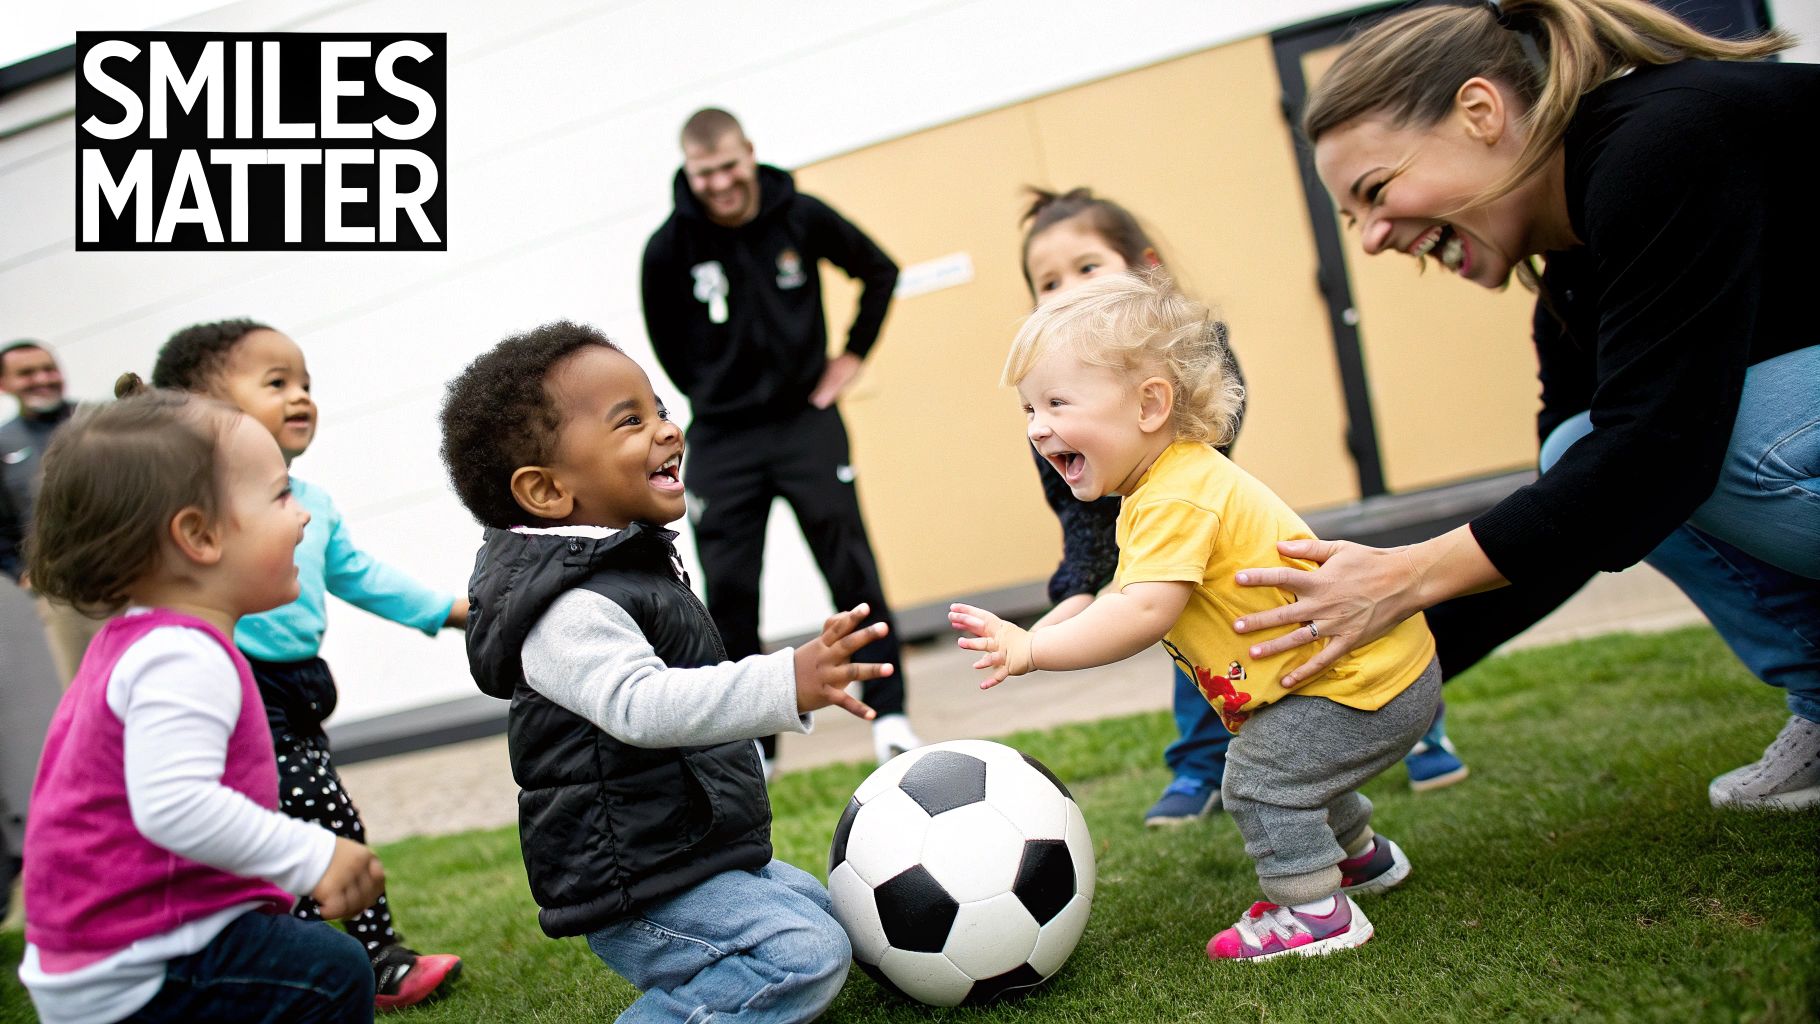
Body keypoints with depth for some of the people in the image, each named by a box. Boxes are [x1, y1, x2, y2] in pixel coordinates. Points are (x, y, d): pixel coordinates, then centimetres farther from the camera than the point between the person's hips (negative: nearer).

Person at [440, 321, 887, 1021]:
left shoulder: (621, 569, 12)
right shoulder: (570, 608, -22)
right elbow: (640, 705, -38)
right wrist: (787, 685, -49)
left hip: (692, 852, 10)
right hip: (636, 892, -10)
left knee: (819, 907, 23)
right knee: (806, 955, -23)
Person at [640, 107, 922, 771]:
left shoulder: (802, 217, -5)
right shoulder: (669, 248, -7)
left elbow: (880, 272, 11)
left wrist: (853, 355, 7)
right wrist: (710, 396, 6)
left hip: (807, 421, 0)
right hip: (721, 441, 1)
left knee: (851, 568, -4)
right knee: (728, 589, 0)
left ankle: (889, 715, 9)